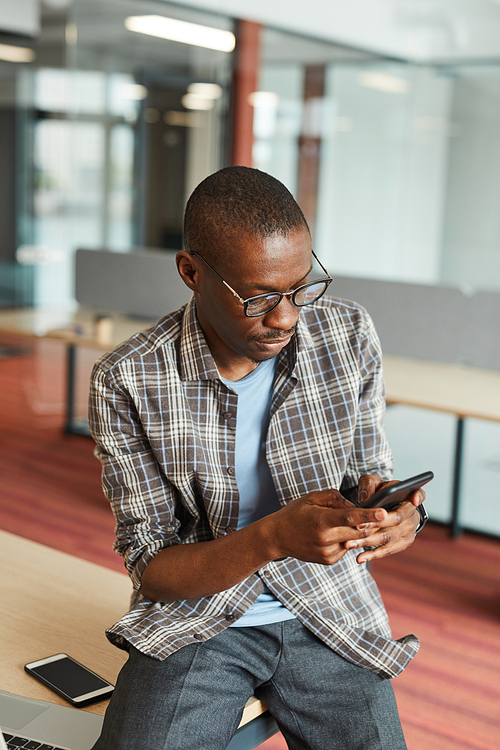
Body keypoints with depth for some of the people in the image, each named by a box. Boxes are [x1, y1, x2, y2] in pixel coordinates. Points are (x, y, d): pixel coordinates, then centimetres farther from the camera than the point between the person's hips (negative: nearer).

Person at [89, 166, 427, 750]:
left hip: (329, 612, 3)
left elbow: (367, 470, 4)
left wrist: (387, 508, -21)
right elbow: (150, 569, -11)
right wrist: (275, 537, -29)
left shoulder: (349, 335, -6)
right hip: (194, 618, -2)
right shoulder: (126, 382, -13)